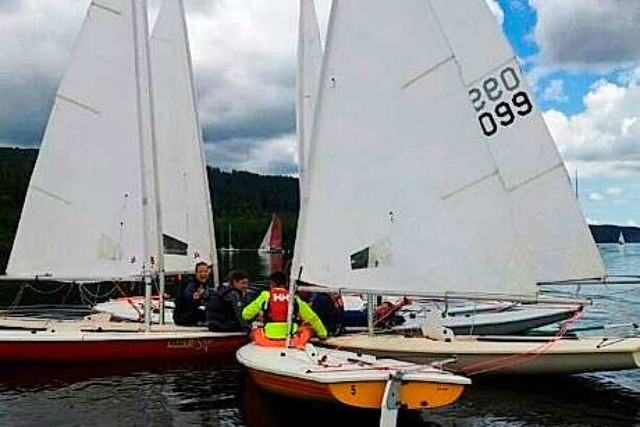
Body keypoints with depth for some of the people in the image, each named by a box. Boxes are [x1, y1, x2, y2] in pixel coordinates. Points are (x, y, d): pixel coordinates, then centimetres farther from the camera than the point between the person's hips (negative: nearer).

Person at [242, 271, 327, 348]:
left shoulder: (265, 296, 5)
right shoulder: (294, 298, 9)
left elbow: (246, 314, 8)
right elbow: (312, 317, 14)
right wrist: (323, 333, 26)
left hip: (268, 340, 0)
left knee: (254, 330, 28)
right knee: (308, 329, 22)